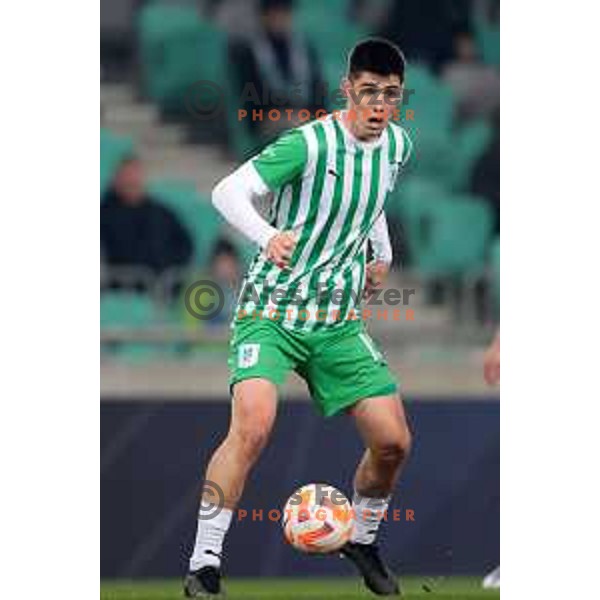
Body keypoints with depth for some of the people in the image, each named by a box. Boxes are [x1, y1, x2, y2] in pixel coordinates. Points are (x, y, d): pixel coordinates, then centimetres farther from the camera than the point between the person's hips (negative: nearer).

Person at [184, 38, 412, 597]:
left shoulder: (396, 145, 4)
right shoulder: (308, 143, -17)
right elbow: (227, 191, -26)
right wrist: (268, 235, -42)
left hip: (338, 321, 6)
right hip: (270, 312, -6)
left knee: (393, 442, 0)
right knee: (252, 427, -26)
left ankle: (361, 540, 28)